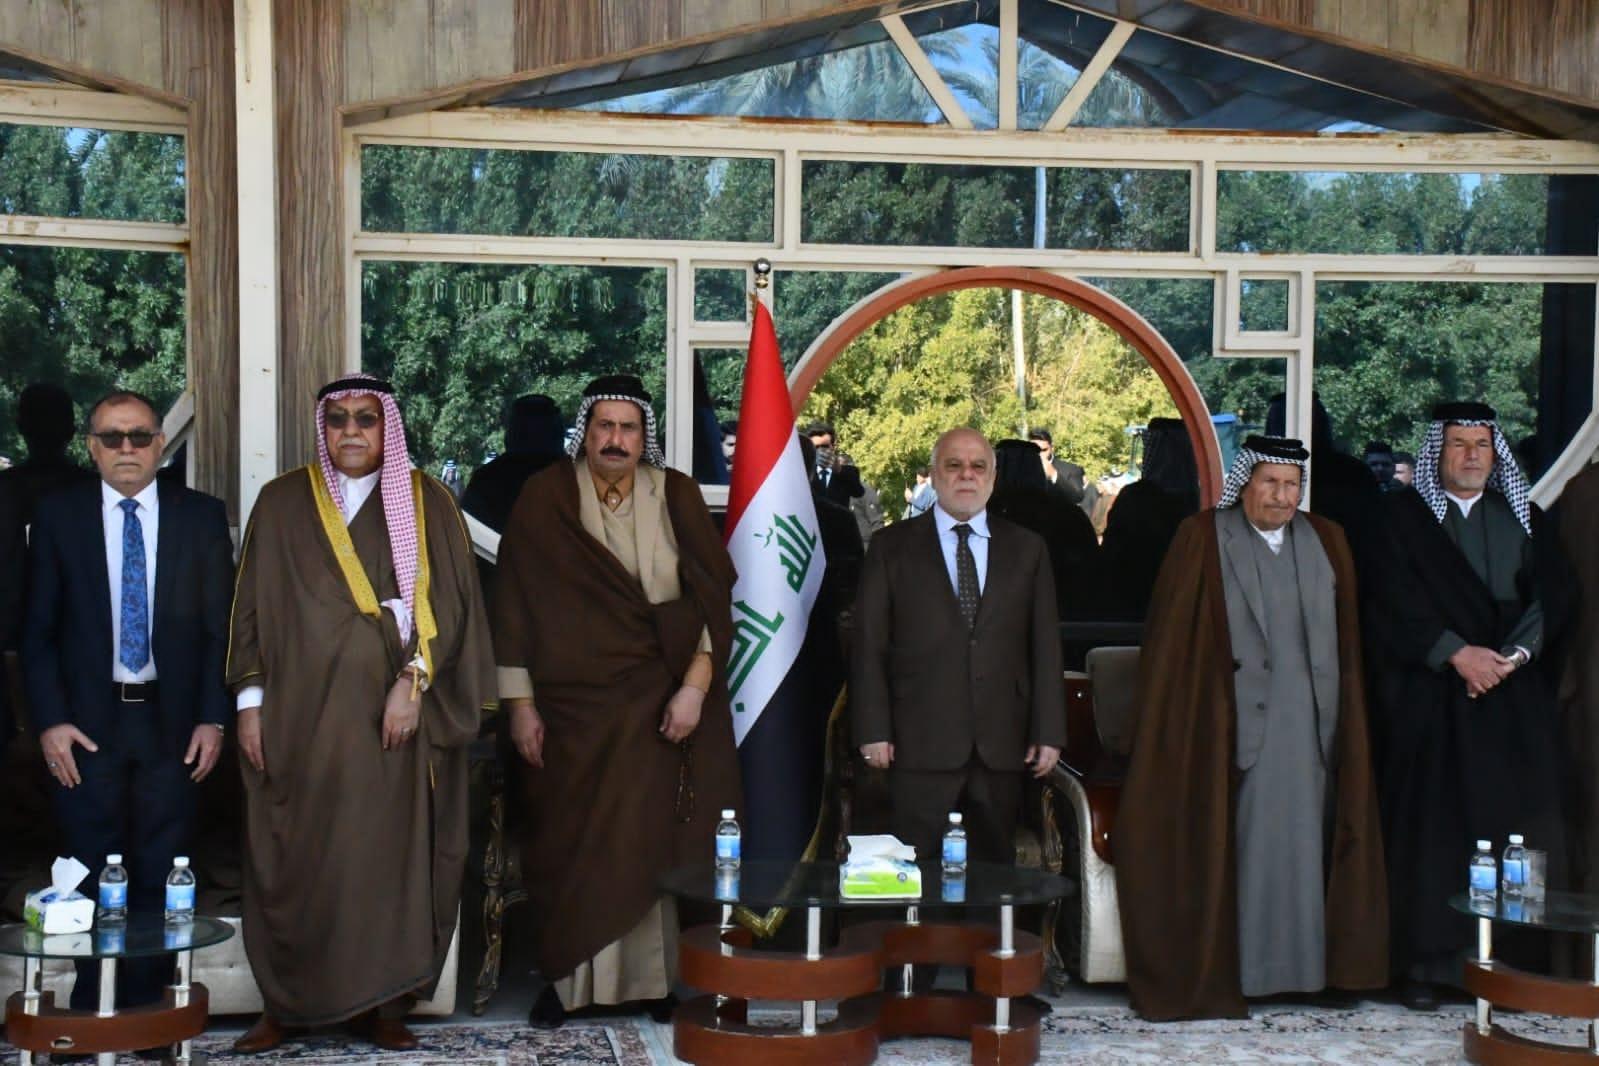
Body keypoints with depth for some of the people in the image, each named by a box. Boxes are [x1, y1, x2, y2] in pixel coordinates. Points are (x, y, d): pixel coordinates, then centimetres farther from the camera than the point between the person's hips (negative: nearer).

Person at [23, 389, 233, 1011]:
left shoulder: (201, 517, 3)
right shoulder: (58, 516, 3)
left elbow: (222, 625, 4)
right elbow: (38, 629, 3)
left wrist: (213, 719, -2)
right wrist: (50, 721, -6)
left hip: (171, 723, 0)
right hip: (87, 723, 0)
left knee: (158, 876, 6)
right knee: (91, 874, 6)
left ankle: (146, 1004, 16)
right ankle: (91, 1011, 18)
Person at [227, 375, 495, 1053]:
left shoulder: (427, 503, 5)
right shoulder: (283, 503, 7)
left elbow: (447, 601, -1)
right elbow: (252, 606, 7)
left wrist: (412, 681, -12)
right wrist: (250, 702, 0)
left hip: (396, 712, 0)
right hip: (301, 712, 1)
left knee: (392, 854, 1)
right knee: (296, 859, 2)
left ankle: (382, 1004, 9)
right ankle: (287, 1004, 12)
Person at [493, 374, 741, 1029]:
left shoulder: (676, 497, 2)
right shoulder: (545, 500, -1)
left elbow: (713, 594, -1)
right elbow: (516, 604, 0)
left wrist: (696, 685, -10)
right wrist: (520, 704, -3)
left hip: (661, 704, 1)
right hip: (573, 706, 0)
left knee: (654, 839, 2)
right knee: (572, 844, 3)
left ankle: (657, 975, 10)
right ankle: (568, 977, 12)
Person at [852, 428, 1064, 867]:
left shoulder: (1027, 549, 11)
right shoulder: (892, 547, 6)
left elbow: (1045, 646, 9)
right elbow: (869, 645, 2)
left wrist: (1049, 732, 3)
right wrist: (873, 730, -5)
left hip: (1002, 745, 2)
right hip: (920, 745, -2)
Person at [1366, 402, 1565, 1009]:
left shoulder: (1521, 517, 16)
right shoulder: (1402, 514, 6)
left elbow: (1543, 597, 8)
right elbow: (1396, 601, -4)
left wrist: (1511, 656, -9)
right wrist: (1456, 652, -13)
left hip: (1512, 694, 3)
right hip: (1429, 693, -3)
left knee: (1515, 821, -3)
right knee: (1431, 821, -5)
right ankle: (1425, 963, -1)